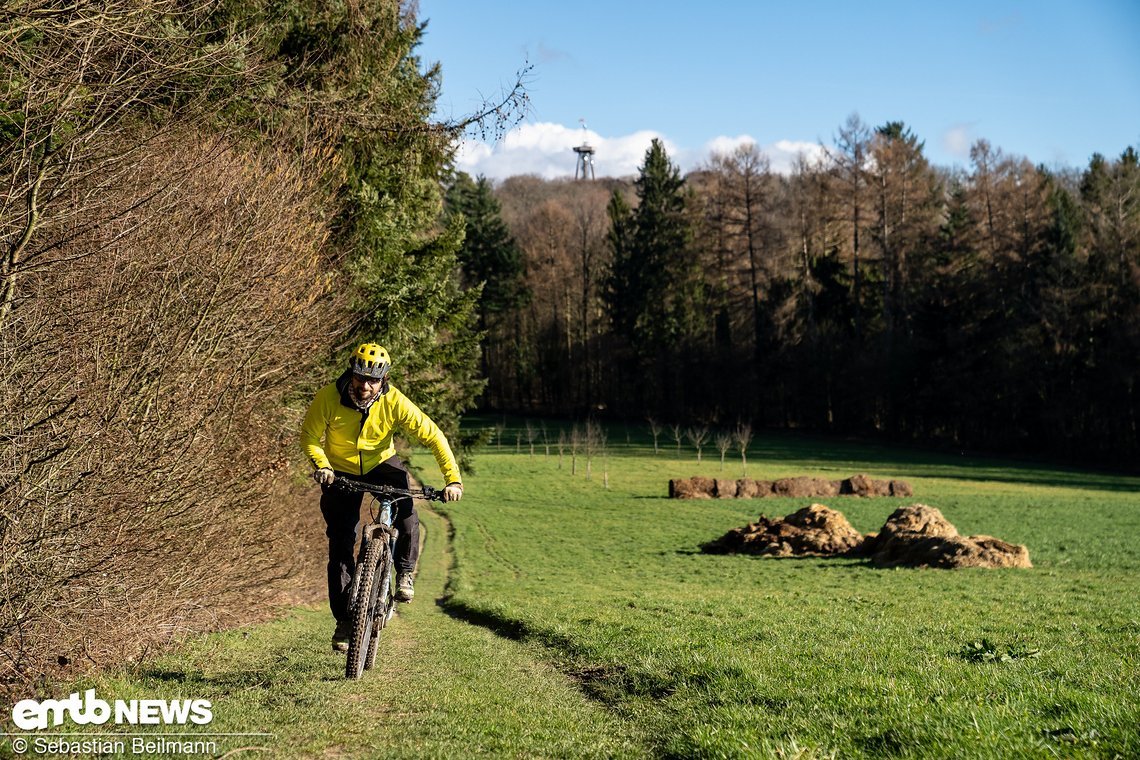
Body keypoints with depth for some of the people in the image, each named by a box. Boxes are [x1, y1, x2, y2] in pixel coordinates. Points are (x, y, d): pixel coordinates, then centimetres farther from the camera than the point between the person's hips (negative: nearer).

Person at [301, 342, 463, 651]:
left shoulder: (394, 402, -25)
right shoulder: (328, 397, -25)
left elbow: (432, 435, -21)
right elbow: (309, 436, -12)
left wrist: (453, 478, -28)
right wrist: (321, 465, -31)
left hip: (381, 464, 0)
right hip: (340, 471, 0)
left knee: (405, 508, -31)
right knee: (340, 544, -3)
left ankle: (405, 573, -7)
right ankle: (344, 619, 10)